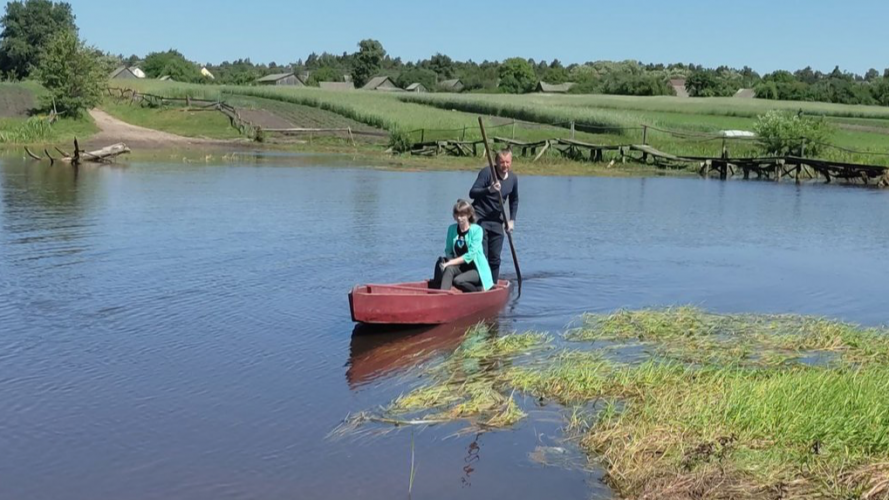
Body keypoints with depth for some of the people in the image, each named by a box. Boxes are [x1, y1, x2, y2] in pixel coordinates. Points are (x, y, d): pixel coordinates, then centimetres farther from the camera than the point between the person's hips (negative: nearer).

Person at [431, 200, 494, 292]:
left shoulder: (476, 230, -12)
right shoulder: (452, 229, 4)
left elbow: (470, 255, -19)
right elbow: (448, 251, 6)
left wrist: (450, 263, -23)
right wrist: (448, 262, -17)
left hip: (477, 269, -4)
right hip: (460, 267, 4)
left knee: (457, 281, -31)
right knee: (449, 269, -29)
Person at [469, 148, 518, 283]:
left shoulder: (513, 179, 4)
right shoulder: (487, 172, -14)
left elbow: (514, 200, 21)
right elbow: (472, 193, -21)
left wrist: (512, 220, 14)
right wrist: (489, 189, -36)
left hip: (497, 221, 5)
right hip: (480, 218, -5)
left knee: (495, 259, 8)